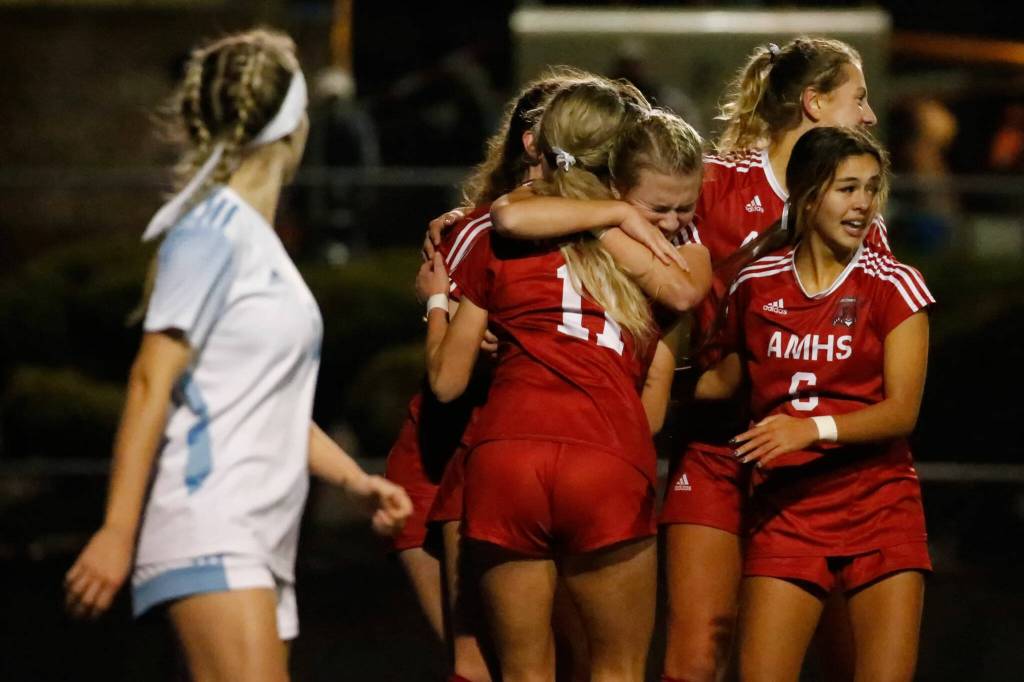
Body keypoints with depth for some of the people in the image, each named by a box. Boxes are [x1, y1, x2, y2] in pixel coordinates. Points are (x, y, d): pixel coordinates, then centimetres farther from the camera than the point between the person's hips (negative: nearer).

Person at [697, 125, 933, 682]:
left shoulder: (895, 286, -2)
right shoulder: (755, 284, 6)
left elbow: (901, 411, -9)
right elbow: (725, 379, 22)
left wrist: (813, 428, -22)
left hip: (879, 508, -1)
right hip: (785, 510, 1)